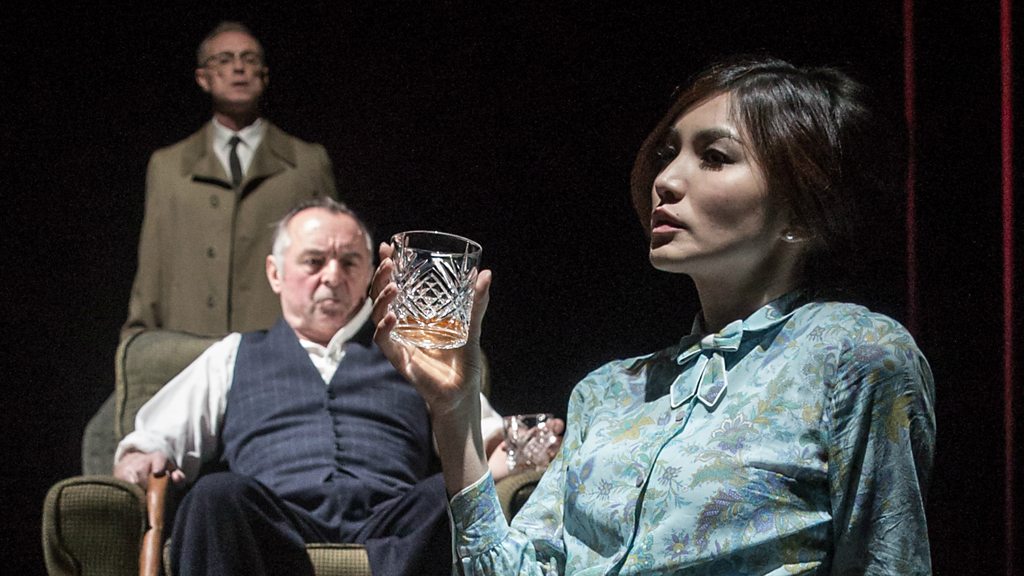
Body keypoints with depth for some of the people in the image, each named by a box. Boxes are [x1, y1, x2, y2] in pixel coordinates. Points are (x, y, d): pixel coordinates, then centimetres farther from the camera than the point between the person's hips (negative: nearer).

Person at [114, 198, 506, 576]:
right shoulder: (233, 357, 30)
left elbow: (488, 445, 21)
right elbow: (145, 446, 23)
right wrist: (140, 464, -2)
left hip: (390, 528, 0)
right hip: (272, 528, 0)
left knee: (448, 496, -34)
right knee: (219, 494, -35)